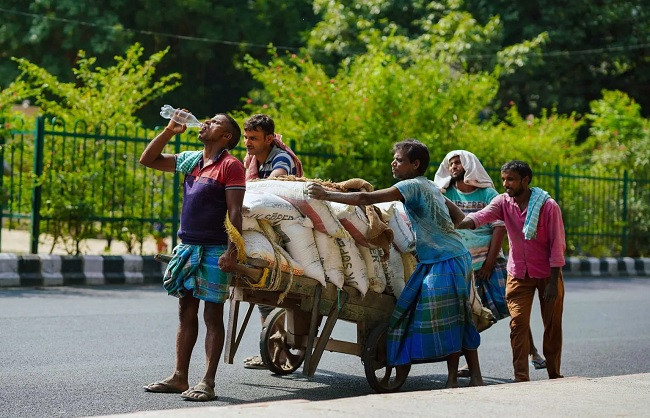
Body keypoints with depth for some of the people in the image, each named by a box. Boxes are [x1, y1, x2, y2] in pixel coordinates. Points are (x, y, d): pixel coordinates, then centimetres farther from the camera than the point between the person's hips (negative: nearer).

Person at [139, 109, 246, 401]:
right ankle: (179, 378, 16)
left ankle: (208, 382, -1)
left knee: (212, 316, -2)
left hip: (214, 252, -7)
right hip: (186, 247, 8)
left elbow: (235, 211, -13)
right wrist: (169, 131, 10)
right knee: (186, 312, 11)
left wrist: (232, 251, -21)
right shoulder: (191, 160, 14)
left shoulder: (230, 166, -7)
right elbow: (148, 160, 21)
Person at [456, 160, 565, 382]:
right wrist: (456, 224, -44)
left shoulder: (548, 206, -16)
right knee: (518, 324, -7)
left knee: (552, 326, 6)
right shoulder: (503, 202, -6)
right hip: (518, 274, 3)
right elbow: (480, 216, -24)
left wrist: (553, 283, -16)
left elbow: (557, 246, -14)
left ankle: (554, 374, 20)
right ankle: (521, 377, -5)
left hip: (547, 274, -2)